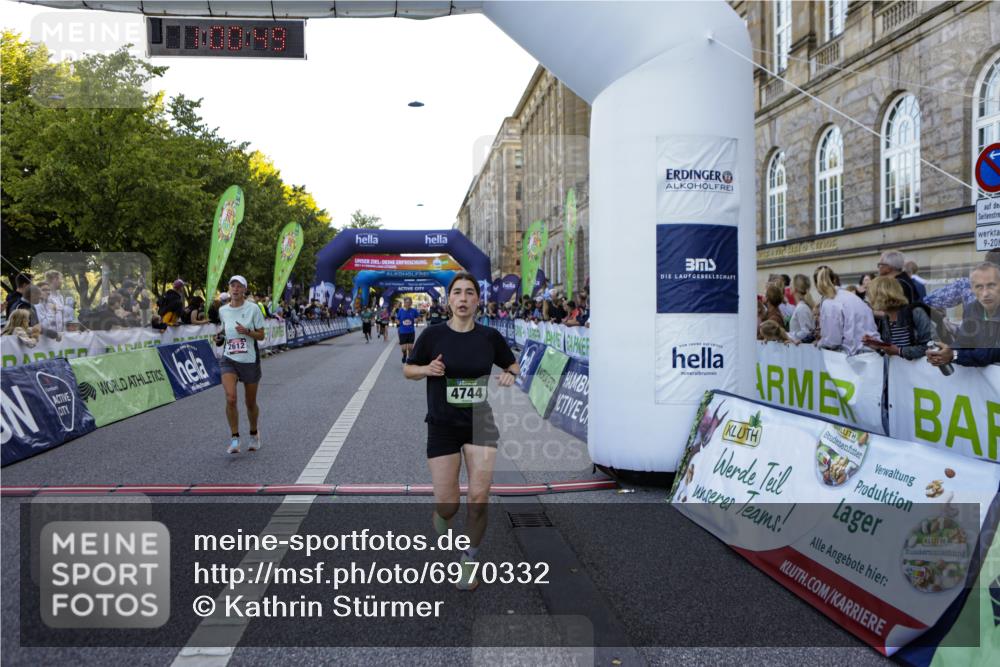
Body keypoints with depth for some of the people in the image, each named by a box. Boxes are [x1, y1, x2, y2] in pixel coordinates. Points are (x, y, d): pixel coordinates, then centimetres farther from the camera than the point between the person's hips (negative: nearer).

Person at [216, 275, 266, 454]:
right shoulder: (223, 310, 4)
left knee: (251, 403, 10)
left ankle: (254, 434, 35)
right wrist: (220, 336, 3)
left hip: (250, 360, -1)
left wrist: (247, 331, -21)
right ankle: (235, 438, -7)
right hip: (229, 360, 1)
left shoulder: (253, 308, -6)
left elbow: (261, 335, -3)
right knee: (230, 398, -19)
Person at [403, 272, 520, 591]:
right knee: (448, 504, -2)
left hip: (479, 423, 1)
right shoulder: (433, 335, -7)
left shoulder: (490, 336, -3)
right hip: (442, 425, -1)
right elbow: (408, 369, 5)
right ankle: (440, 515, 37)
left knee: (479, 498, -7)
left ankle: (469, 561, 18)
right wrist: (427, 369, -16)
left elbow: (513, 364, 13)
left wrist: (510, 374, -10)